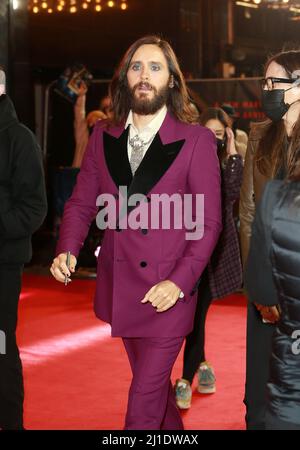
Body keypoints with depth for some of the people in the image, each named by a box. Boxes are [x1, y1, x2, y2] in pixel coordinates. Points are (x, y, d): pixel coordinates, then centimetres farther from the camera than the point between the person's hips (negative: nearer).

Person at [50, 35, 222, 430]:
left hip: (169, 290, -4)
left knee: (144, 400, -5)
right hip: (119, 287, 5)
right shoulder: (103, 136, 4)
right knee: (154, 380, 21)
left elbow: (209, 222, -7)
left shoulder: (196, 140, -8)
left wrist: (180, 282, -16)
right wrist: (67, 250, -11)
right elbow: (81, 203, 7)